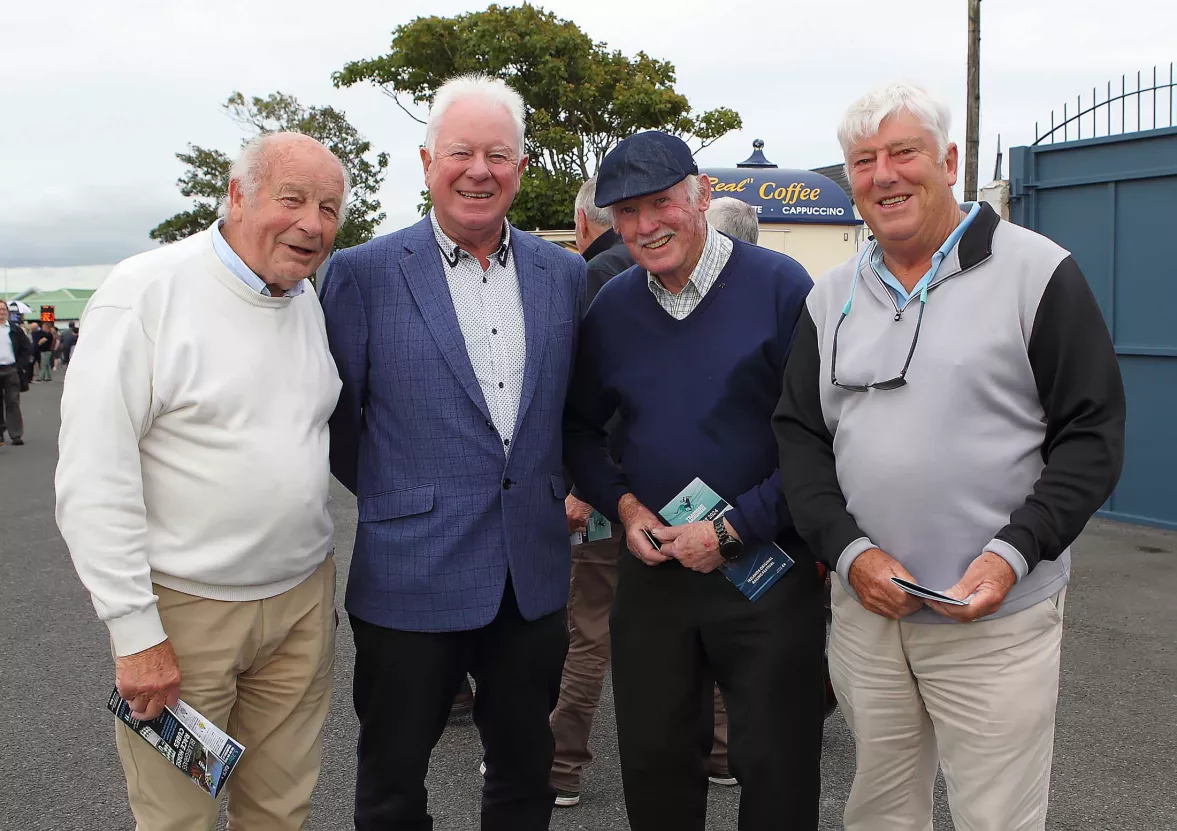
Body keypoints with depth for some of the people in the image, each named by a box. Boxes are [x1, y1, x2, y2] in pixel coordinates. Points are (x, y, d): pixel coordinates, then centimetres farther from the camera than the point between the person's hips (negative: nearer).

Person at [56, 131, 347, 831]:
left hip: (304, 597, 6)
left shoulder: (311, 301, 7)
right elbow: (93, 479, -16)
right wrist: (135, 632, -16)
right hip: (185, 611, -5)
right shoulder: (146, 293, -13)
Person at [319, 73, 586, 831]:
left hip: (535, 573, 3)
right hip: (410, 572, -3)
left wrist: (551, 488, 9)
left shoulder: (564, 273, 5)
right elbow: (336, 416, -1)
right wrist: (392, 498, 2)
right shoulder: (363, 273, -7)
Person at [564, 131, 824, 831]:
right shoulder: (611, 307, 5)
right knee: (654, 762, 15)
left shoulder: (780, 286, -10)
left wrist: (732, 530, -15)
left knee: (775, 772, 8)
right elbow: (579, 427, 15)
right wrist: (622, 504, -3)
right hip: (652, 565, 4)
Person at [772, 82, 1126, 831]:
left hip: (997, 618, -4)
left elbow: (1093, 433, -6)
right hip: (865, 605, 4)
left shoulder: (1037, 273, -5)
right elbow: (799, 434, 7)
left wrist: (1012, 553, -17)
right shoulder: (833, 296, 8)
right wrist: (849, 550, -8)